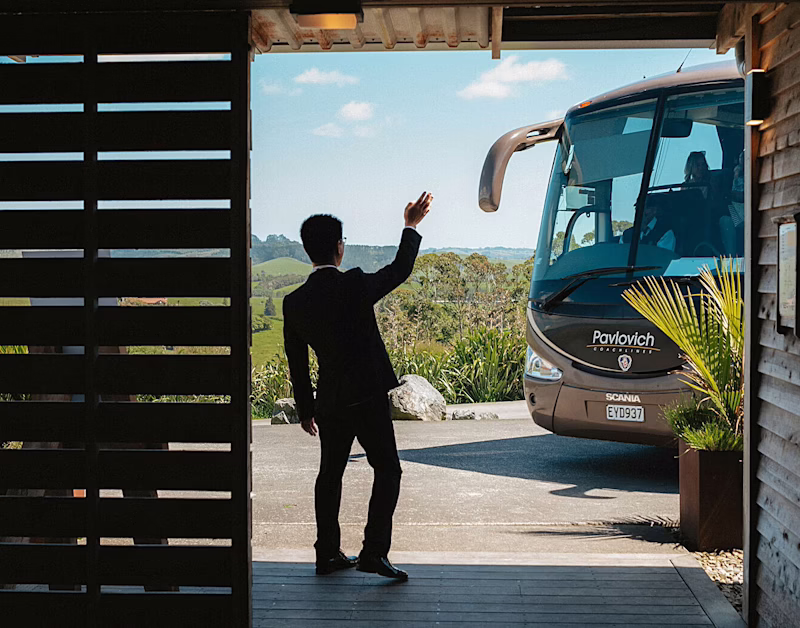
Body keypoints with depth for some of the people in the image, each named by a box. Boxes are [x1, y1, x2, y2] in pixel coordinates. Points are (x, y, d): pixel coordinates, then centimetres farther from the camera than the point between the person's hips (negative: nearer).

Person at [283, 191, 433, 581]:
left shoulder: (294, 303, 1)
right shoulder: (355, 286, -13)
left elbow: (296, 363, 8)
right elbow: (400, 269, 4)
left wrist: (305, 410, 18)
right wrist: (411, 227, 18)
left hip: (329, 402, 5)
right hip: (367, 397, -5)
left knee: (330, 474, 16)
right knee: (387, 470, 2)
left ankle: (328, 553, 20)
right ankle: (374, 552, -8)